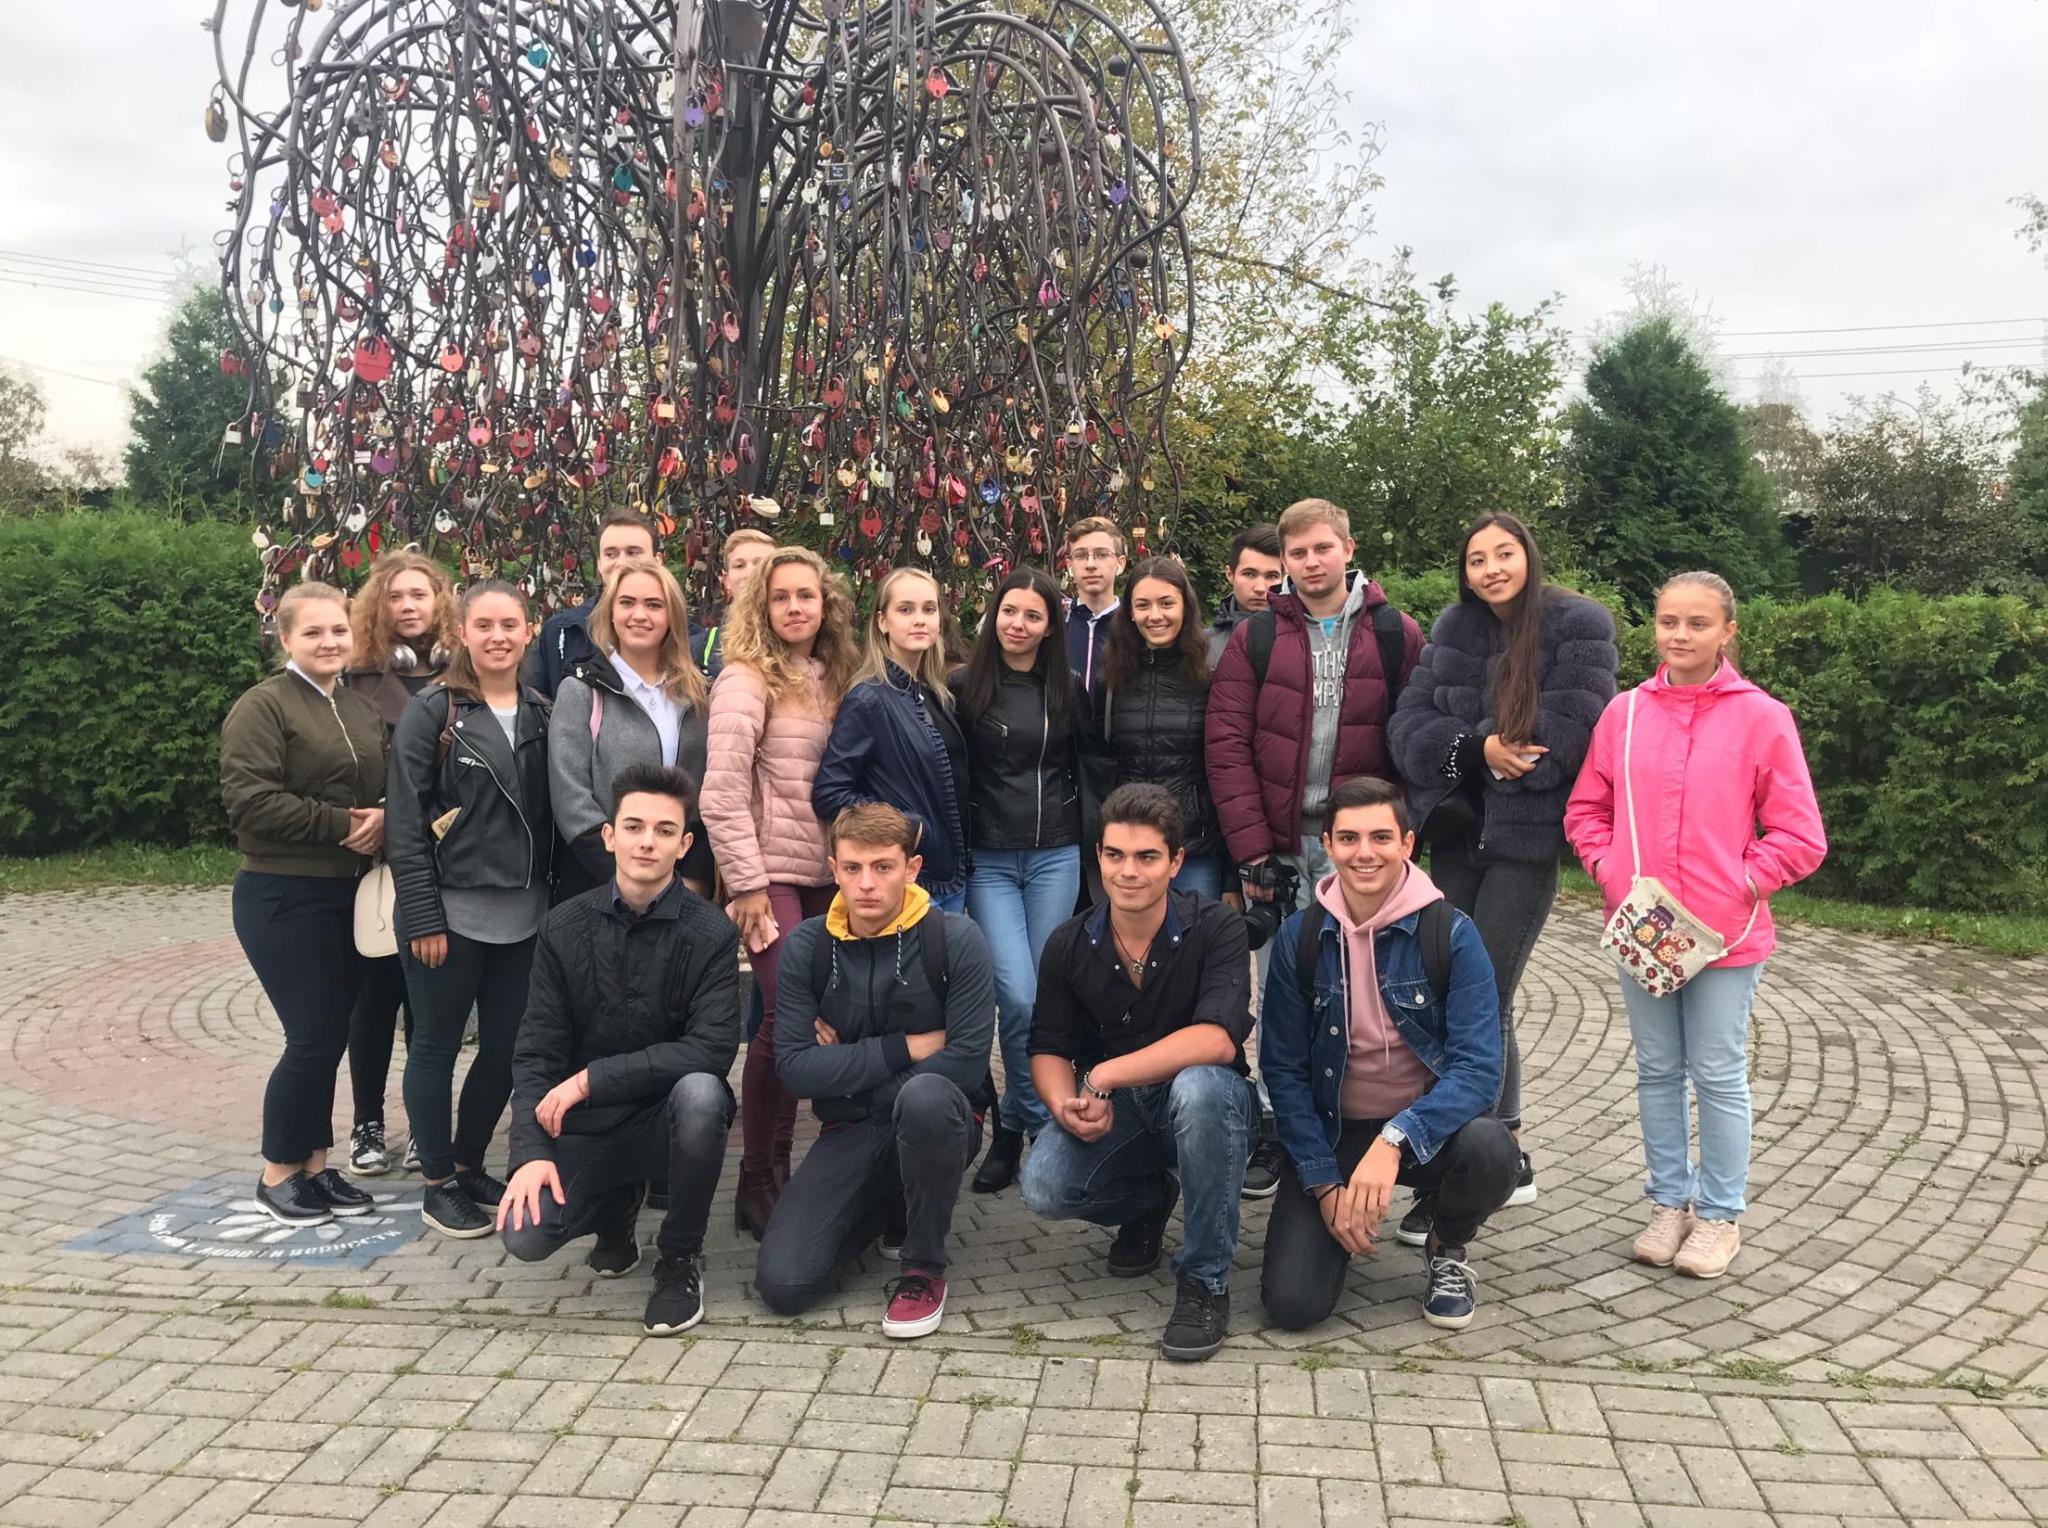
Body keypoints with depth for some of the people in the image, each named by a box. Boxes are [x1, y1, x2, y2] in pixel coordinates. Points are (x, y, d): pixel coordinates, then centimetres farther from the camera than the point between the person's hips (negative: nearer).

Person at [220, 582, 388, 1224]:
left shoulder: (363, 708, 12)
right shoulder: (263, 707, -9)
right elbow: (250, 802, -19)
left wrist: (385, 819, -6)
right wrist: (342, 824, -17)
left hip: (351, 894, 7)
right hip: (285, 899, -6)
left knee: (333, 1036, 11)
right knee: (313, 1039, -5)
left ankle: (314, 1164, 23)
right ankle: (277, 1174, 13)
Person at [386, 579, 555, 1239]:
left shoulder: (540, 713, 9)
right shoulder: (433, 710, -6)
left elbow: (550, 815, 11)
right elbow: (405, 821, -10)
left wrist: (554, 900, 6)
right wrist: (422, 917, -14)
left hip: (521, 913, 5)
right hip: (450, 909, -5)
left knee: (506, 1048, 11)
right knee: (437, 1045, 7)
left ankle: (469, 1164, 30)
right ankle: (438, 1183, 20)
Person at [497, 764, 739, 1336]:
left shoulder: (709, 934, -13)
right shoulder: (565, 929, -2)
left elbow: (711, 1050, -23)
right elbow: (535, 1052, -3)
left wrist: (591, 1078, -23)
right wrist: (531, 1152, -17)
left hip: (667, 1117, -2)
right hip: (585, 1127, 3)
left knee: (700, 1093, -36)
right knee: (526, 1235, -20)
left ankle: (679, 1259, -9)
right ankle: (619, 1204, 18)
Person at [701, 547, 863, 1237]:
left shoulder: (836, 680, 12)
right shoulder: (746, 680, -8)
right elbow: (721, 791, -14)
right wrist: (746, 883, -14)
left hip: (826, 875, 6)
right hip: (771, 875, -6)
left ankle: (778, 1164, 19)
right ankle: (757, 1181, 4)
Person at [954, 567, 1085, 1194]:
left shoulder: (1069, 690, 8)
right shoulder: (964, 687, -1)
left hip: (1056, 856, 3)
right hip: (988, 860, -3)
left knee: (1046, 995, 3)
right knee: (1018, 997, -13)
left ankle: (1013, 1128, 21)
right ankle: (1042, 1123, 8)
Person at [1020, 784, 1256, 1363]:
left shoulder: (1217, 930, -16)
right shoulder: (1069, 945, -3)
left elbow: (1217, 1039, -30)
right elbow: (1048, 1049, 1)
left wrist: (1103, 1076, -32)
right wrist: (1068, 1108, -22)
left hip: (1205, 1103, -3)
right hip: (1114, 1114, 3)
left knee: (1198, 1085, -39)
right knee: (1043, 1188, -25)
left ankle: (1205, 1280, -19)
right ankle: (1148, 1200, 14)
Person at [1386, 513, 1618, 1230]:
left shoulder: (1580, 626, -6)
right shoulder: (1453, 631, 9)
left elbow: (1564, 737, -17)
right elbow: (1407, 727, -1)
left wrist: (1470, 747, -9)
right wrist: (1481, 749, -18)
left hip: (1527, 839, -5)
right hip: (1457, 832, 6)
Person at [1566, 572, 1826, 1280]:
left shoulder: (1761, 717, -7)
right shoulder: (1625, 712, 1)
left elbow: (1800, 836, -5)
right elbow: (1586, 809, 10)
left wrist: (1739, 886, -13)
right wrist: (1608, 870, -5)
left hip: (1725, 934, -3)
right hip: (1639, 929, 3)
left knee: (1719, 1077, 7)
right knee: (1657, 1071, 14)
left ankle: (1719, 1215, 22)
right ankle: (1670, 1203, 28)